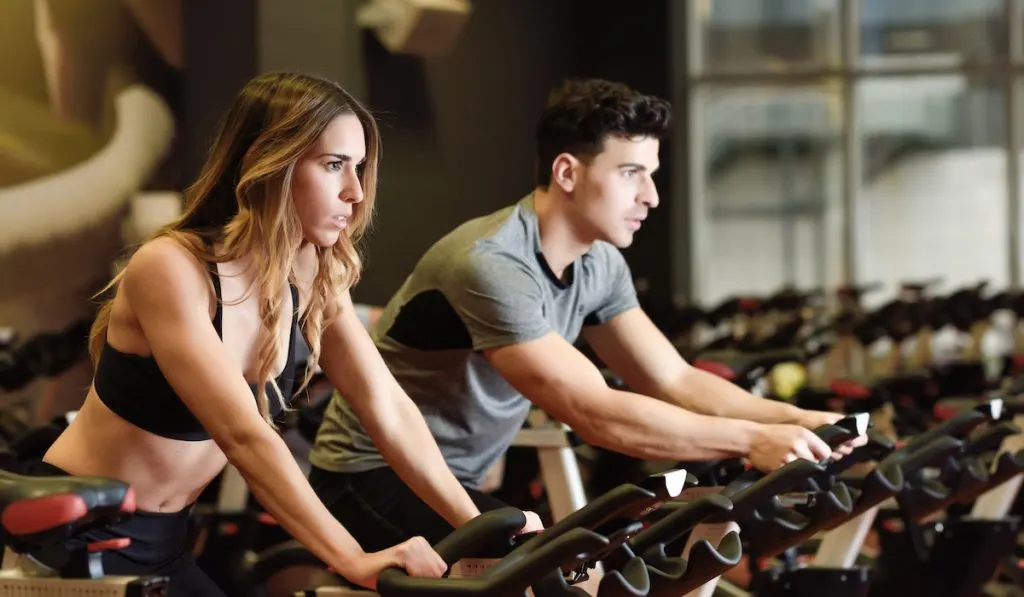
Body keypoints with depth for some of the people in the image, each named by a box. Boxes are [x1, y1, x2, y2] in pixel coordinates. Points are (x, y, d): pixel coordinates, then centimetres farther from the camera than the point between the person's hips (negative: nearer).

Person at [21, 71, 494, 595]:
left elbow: (388, 410, -2)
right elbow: (244, 435, -33)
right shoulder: (170, 269, -24)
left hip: (163, 540, 7)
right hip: (72, 533, -7)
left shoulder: (311, 275, -1)